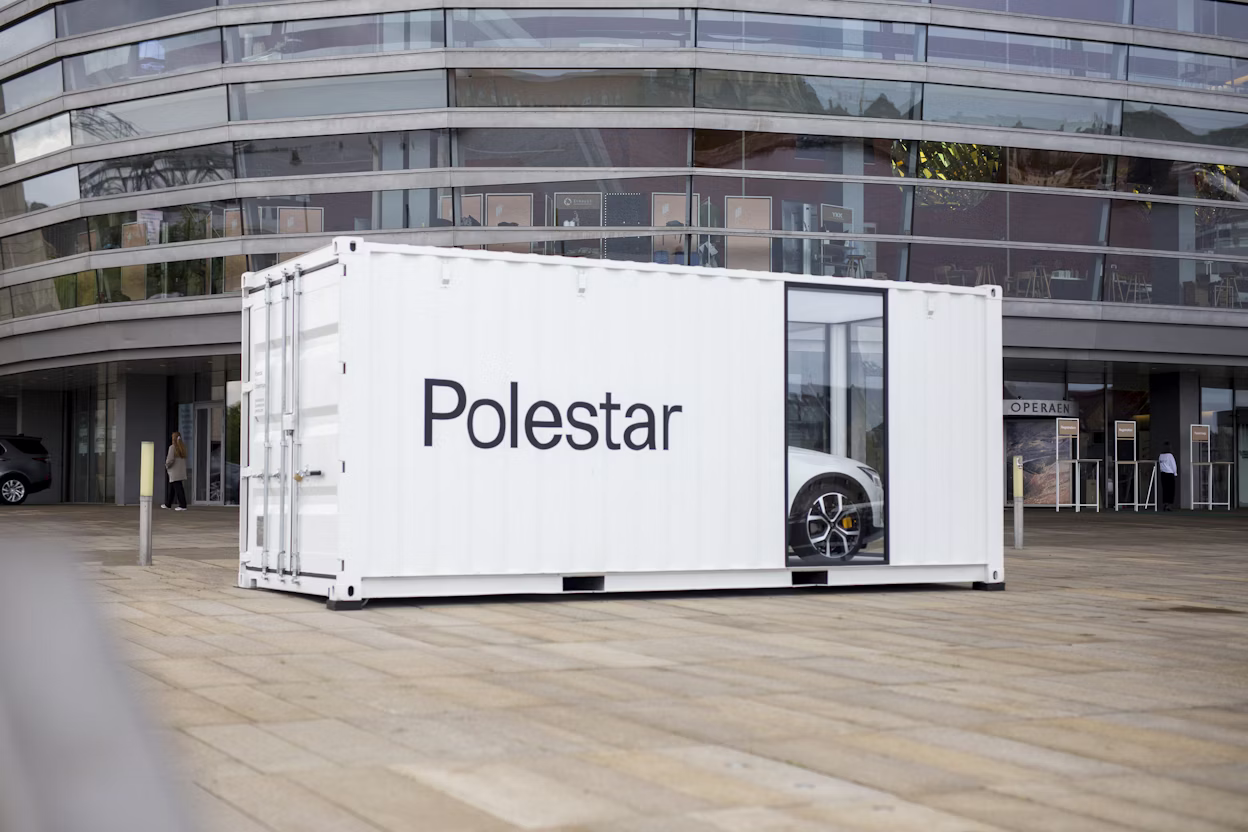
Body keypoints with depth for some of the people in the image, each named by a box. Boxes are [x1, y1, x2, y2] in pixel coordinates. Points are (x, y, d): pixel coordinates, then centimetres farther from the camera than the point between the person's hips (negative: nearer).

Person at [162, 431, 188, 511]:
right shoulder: (183, 447, 9)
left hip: (174, 472, -8)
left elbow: (170, 459, -20)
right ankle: (167, 504, 28)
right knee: (171, 488, 19)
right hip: (181, 471, 8)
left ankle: (183, 505, -12)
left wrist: (167, 466, -2)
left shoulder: (172, 447, -14)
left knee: (178, 488, -8)